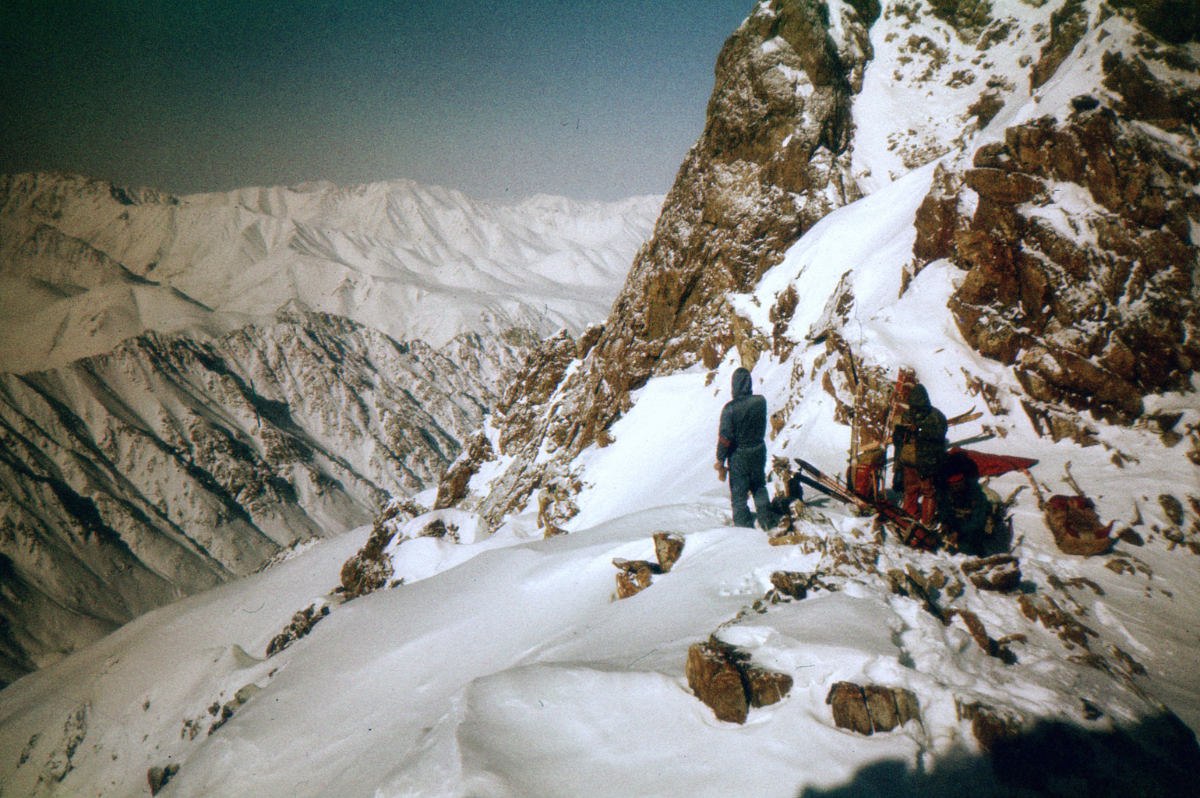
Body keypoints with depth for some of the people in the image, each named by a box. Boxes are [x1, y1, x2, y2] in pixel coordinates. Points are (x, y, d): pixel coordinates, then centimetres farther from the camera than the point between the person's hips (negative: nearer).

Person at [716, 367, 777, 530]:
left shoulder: (730, 408, -22)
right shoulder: (761, 401, -11)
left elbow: (725, 436, -17)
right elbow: (762, 426, 4)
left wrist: (720, 460, -8)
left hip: (739, 455, -4)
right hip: (759, 451, 5)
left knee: (738, 493, 9)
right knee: (759, 487, 24)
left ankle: (744, 525, 14)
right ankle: (767, 520, 31)